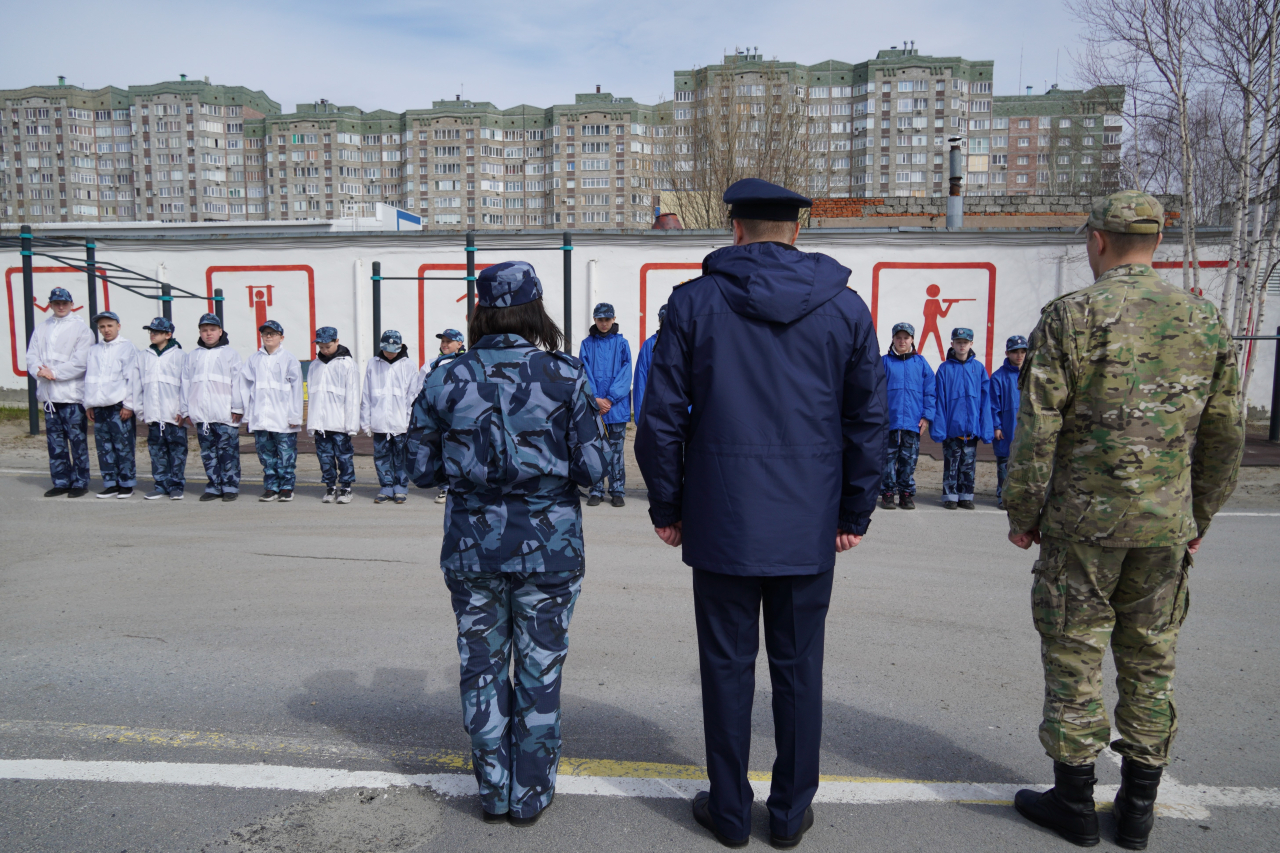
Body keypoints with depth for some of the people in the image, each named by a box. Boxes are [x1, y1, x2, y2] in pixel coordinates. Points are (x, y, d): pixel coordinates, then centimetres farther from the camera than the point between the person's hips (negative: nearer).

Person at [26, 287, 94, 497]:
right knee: (55, 441, 9)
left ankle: (80, 482, 3)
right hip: (48, 394, 5)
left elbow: (80, 362, -10)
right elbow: (32, 356, 8)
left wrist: (54, 373, -14)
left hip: (72, 393, -5)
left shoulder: (81, 328, -1)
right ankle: (61, 482, 16)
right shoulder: (41, 329, 15)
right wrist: (40, 370, -11)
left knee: (77, 440, -4)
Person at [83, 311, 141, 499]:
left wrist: (129, 405, -9)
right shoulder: (93, 350, 14)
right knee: (104, 447, 6)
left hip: (120, 406, -5)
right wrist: (88, 404, 12)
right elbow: (88, 377, 16)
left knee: (124, 446, -3)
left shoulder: (127, 348, 0)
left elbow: (132, 378, -5)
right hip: (99, 406, 5)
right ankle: (110, 484, 14)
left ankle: (126, 484, 5)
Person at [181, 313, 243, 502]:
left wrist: (237, 408, -7)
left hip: (225, 414, -4)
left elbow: (237, 382, 0)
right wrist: (186, 411, 10)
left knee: (228, 451, -4)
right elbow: (186, 384, 15)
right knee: (208, 452, 6)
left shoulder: (230, 354, 5)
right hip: (201, 414, 4)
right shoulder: (193, 356, 16)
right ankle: (214, 486, 12)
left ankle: (230, 486, 2)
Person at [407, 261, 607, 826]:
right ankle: (531, 795, 27)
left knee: (482, 669, 17)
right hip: (549, 546, -1)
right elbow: (591, 469, -9)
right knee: (539, 672, 14)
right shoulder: (565, 376, -8)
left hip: (472, 545, 2)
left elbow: (424, 471, 0)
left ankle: (493, 793, 30)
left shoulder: (446, 381, -4)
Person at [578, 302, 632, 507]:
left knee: (617, 449, 3)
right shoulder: (587, 344, 8)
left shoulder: (622, 344, 5)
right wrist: (595, 399, -10)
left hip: (617, 405, -1)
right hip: (594, 406, 1)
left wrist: (610, 399, -10)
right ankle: (596, 491, 10)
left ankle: (617, 491, 10)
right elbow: (585, 374, 2)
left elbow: (625, 374, -1)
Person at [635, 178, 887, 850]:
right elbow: (869, 420, 3)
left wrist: (666, 508, 6)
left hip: (722, 520, -1)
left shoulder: (693, 302, -3)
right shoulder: (846, 307, 3)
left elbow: (661, 419, -4)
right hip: (809, 526, 2)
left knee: (727, 664, 11)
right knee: (798, 667, 13)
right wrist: (854, 513, 11)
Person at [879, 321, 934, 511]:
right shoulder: (884, 362, 3)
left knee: (909, 459, 7)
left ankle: (907, 493, 18)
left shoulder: (920, 362, 6)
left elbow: (929, 391, 6)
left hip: (913, 421, 1)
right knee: (888, 458, 3)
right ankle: (887, 492, 12)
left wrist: (927, 415, -1)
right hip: (889, 420, -1)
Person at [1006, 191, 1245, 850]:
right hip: (1166, 524, 4)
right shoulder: (1207, 321, 6)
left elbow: (1038, 426, -11)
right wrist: (1200, 517, 19)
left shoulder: (1070, 315, -8)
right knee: (1150, 659, 14)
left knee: (1074, 654, 6)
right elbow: (1225, 436, 9)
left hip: (1083, 518, -4)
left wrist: (1022, 511, -2)